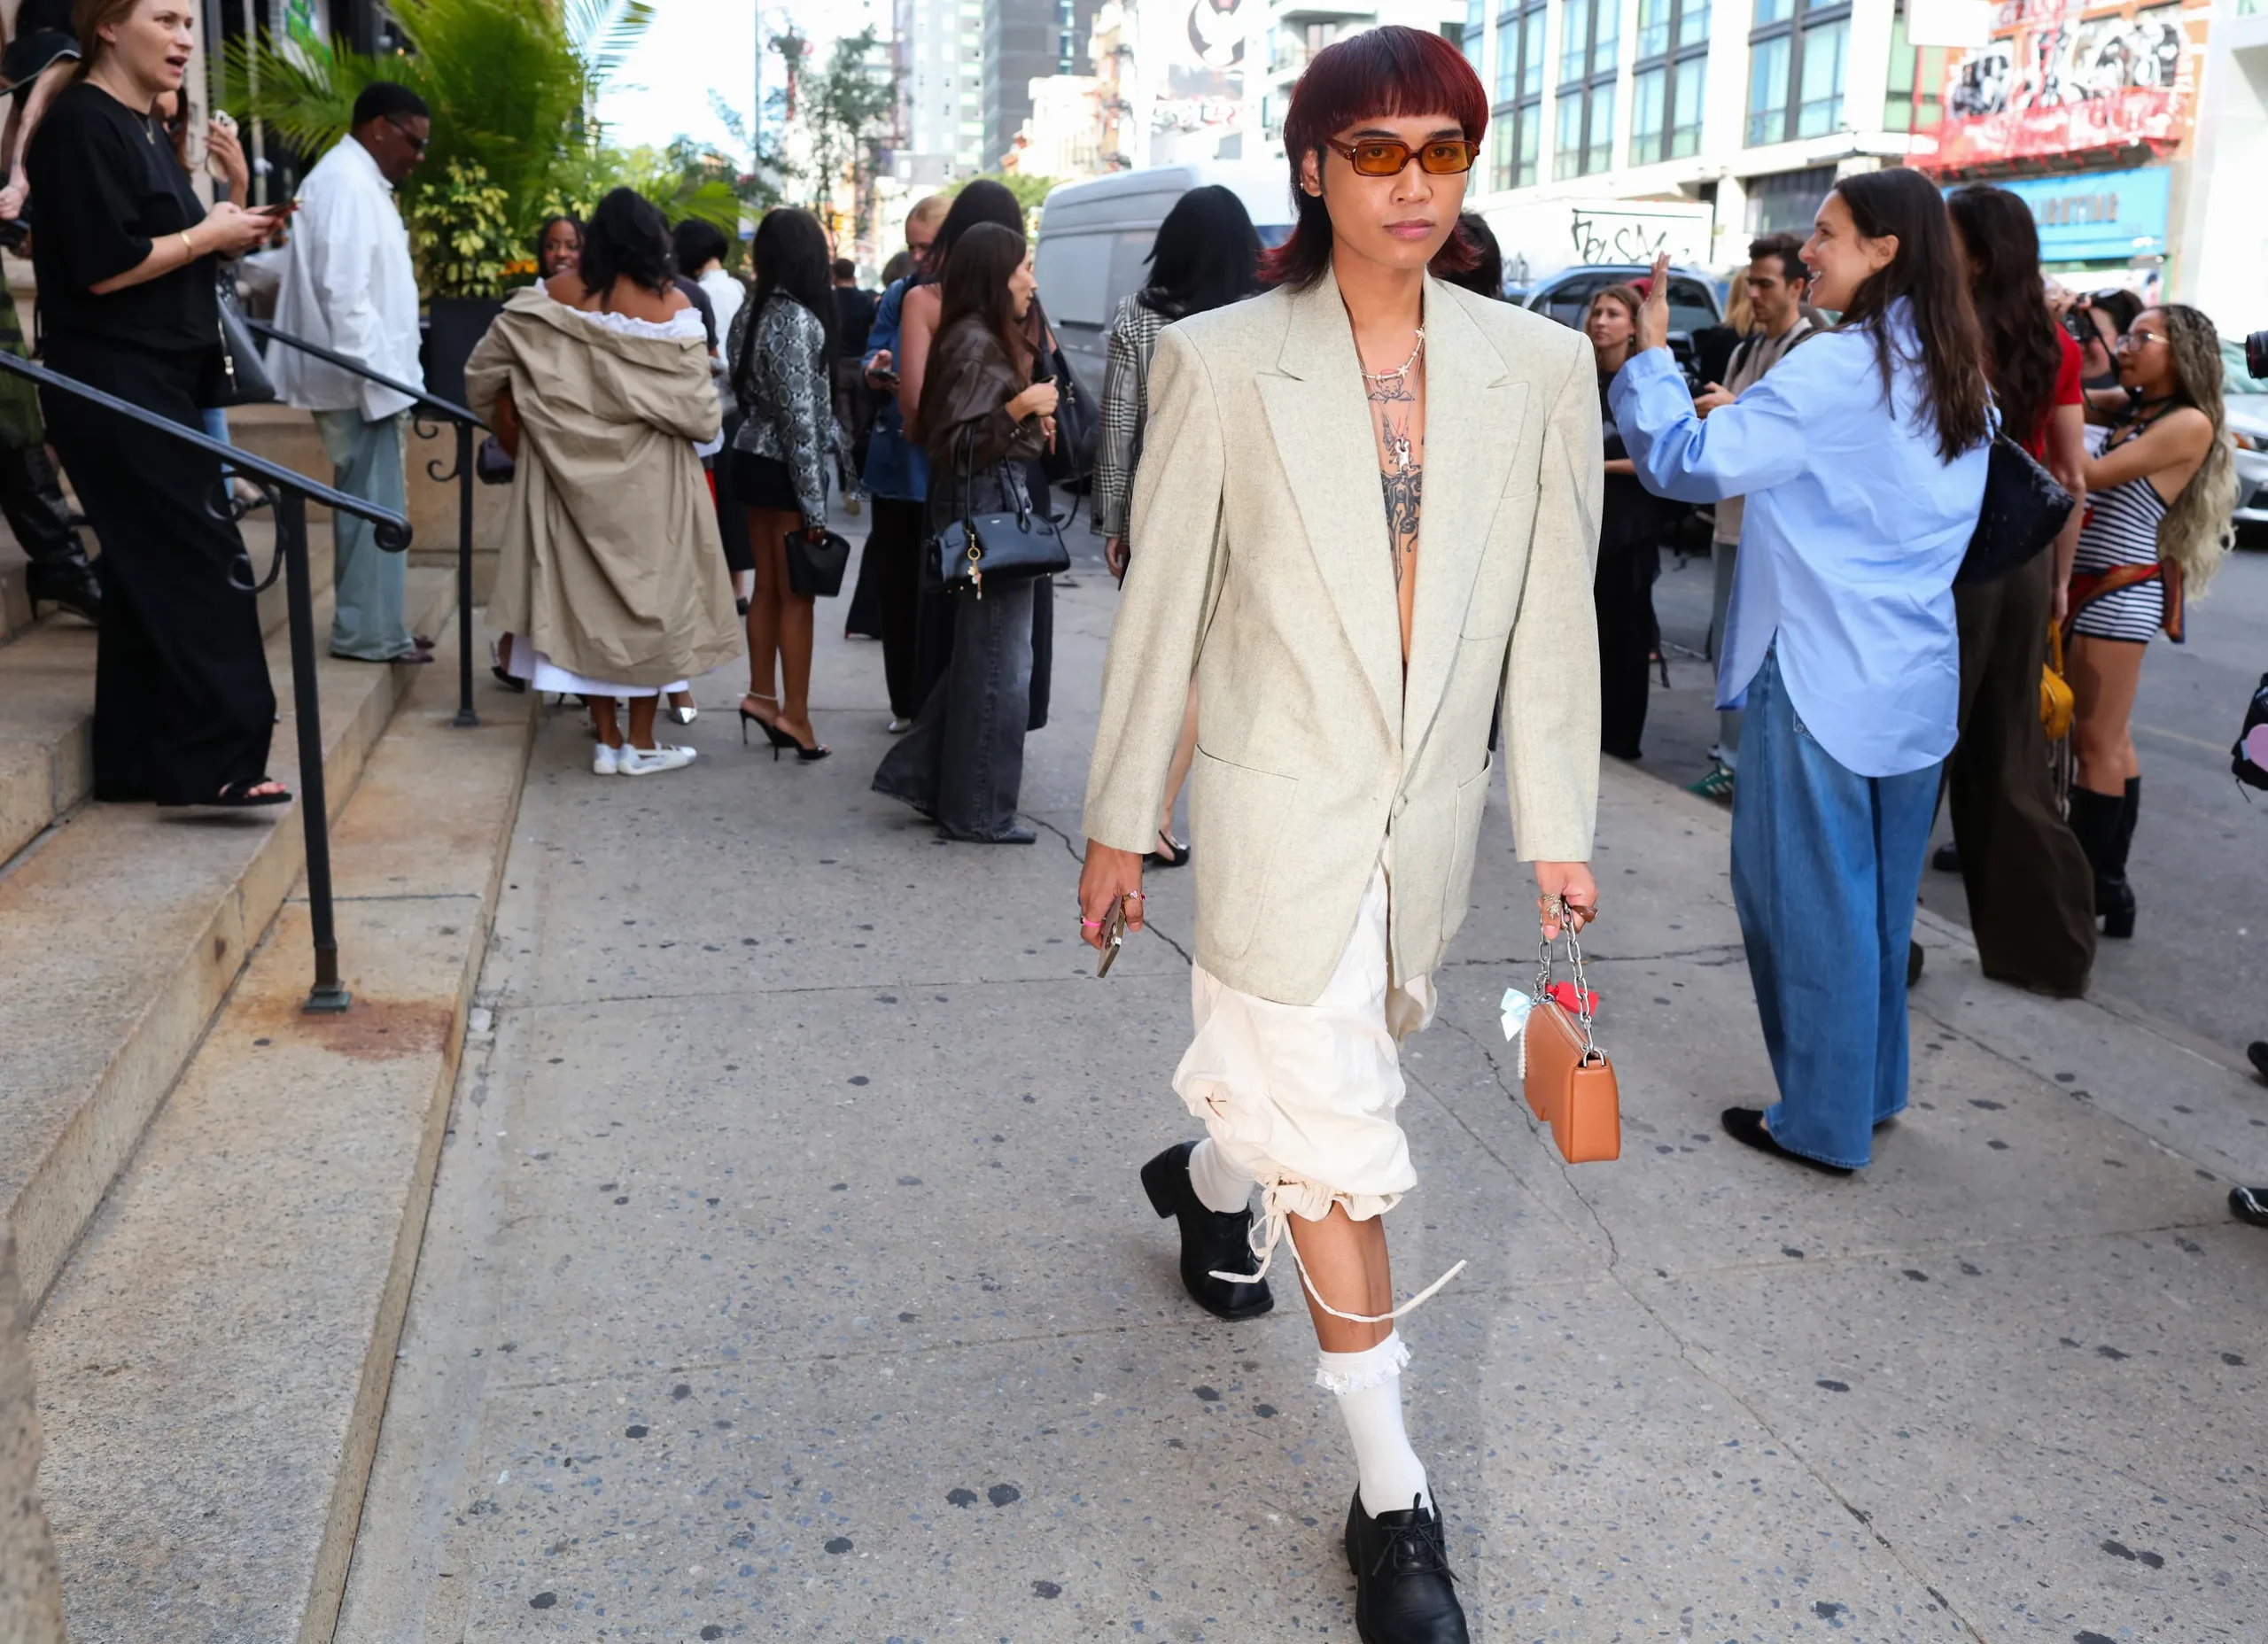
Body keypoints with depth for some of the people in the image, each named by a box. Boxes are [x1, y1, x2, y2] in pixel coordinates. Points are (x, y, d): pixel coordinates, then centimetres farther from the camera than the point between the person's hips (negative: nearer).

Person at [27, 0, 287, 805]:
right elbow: (103, 268, -19)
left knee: (148, 572, 10)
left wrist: (228, 227, 5)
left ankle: (136, 761, 16)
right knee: (204, 563, -12)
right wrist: (207, 235, -10)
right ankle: (214, 763, -10)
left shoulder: (145, 128, 17)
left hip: (159, 385, 9)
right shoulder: (80, 124, -12)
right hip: (114, 389, -9)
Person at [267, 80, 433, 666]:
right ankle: (368, 632, -1)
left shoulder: (359, 181, 18)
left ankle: (372, 626, 19)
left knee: (371, 503, 12)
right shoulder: (345, 183, -14)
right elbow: (343, 293, -21)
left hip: (367, 376, 10)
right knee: (374, 504, -6)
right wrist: (379, 376, -21)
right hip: (360, 379, -10)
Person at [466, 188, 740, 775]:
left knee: (584, 592, 11)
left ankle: (606, 739, 14)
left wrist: (522, 446, 10)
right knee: (650, 594, 9)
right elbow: (699, 410, -10)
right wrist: (705, 425, 12)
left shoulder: (554, 296, -1)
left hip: (571, 475, 2)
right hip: (649, 479, -2)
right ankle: (641, 742, 13)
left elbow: (486, 373, -2)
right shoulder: (671, 304, -9)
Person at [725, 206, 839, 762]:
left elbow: (748, 391, 10)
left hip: (753, 460, 8)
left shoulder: (755, 310, 8)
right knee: (797, 595, 0)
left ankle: (762, 696, 22)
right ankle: (794, 715, 5)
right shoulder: (796, 318, -17)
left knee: (768, 587, 15)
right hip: (784, 468, -8)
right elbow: (799, 414, -20)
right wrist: (814, 502, -17)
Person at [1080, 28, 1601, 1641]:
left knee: (1340, 1068, 22)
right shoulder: (1221, 364, -8)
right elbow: (1165, 607, -3)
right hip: (1281, 806, -4)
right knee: (1338, 1129, -1)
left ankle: (1210, 1175, 56)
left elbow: (1551, 615, 3)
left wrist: (1560, 825, 3)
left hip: (1431, 811, 4)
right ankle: (1392, 1495, 13)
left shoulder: (1542, 368, -1)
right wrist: (1120, 821, 1)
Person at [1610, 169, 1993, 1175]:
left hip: (1824, 679, -8)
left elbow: (1689, 464, -16)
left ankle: (1825, 1121, 12)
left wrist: (1651, 354, -5)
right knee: (1879, 897, 18)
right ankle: (1874, 1089, 31)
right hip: (1918, 679, 8)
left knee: (1811, 898, 3)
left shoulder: (1838, 368, -15)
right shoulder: (1962, 384, 11)